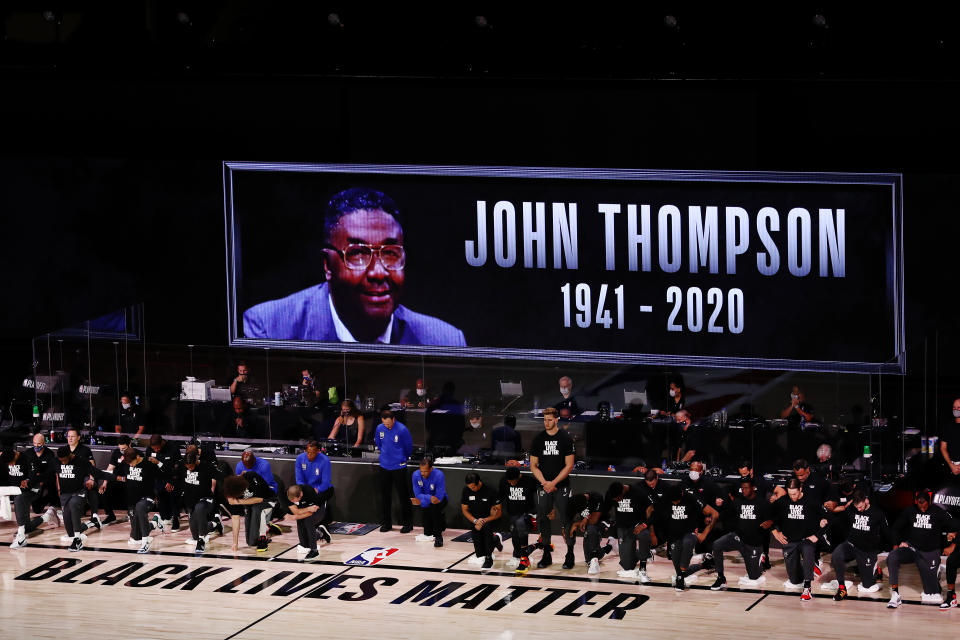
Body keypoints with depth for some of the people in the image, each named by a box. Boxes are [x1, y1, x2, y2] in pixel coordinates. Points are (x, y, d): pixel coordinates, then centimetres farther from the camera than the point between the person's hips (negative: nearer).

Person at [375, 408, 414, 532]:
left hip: (399, 466, -4)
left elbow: (409, 447, -2)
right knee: (384, 496, 10)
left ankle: (408, 524, 6)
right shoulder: (380, 428, -3)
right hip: (384, 466, 4)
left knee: (403, 496, -1)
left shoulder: (402, 430, -16)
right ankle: (386, 523, 21)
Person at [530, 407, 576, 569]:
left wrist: (553, 483, -12)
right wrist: (544, 482, -7)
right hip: (544, 487, 3)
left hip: (562, 487, -3)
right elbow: (533, 465, 7)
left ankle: (570, 555, 5)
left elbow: (569, 466, -5)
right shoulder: (538, 439, 5)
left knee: (565, 520, -5)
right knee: (542, 519, 4)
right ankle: (546, 555, 14)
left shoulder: (566, 438, -4)